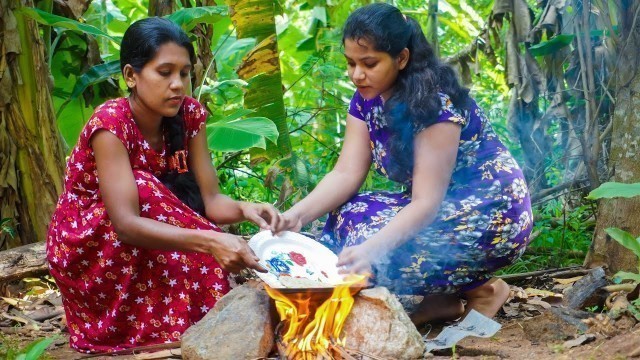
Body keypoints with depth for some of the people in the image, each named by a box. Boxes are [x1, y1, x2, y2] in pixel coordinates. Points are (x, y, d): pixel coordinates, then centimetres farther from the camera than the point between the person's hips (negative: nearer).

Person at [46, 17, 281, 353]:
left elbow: (210, 200, -12)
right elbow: (126, 222, -37)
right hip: (86, 248, -5)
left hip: (140, 246, 5)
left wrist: (244, 209, -36)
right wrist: (210, 241, -50)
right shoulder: (110, 124, -26)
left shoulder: (189, 115, -8)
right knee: (148, 193, -32)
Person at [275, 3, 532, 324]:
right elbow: (346, 174, -7)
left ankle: (481, 289, -3)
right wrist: (299, 214, -26)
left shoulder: (436, 101, -25)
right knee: (346, 219, -11)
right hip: (438, 209, 8)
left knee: (389, 257, -25)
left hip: (493, 214, -8)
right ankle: (444, 298, 0)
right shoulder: (367, 100, -1)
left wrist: (372, 248, -43)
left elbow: (426, 203, -29)